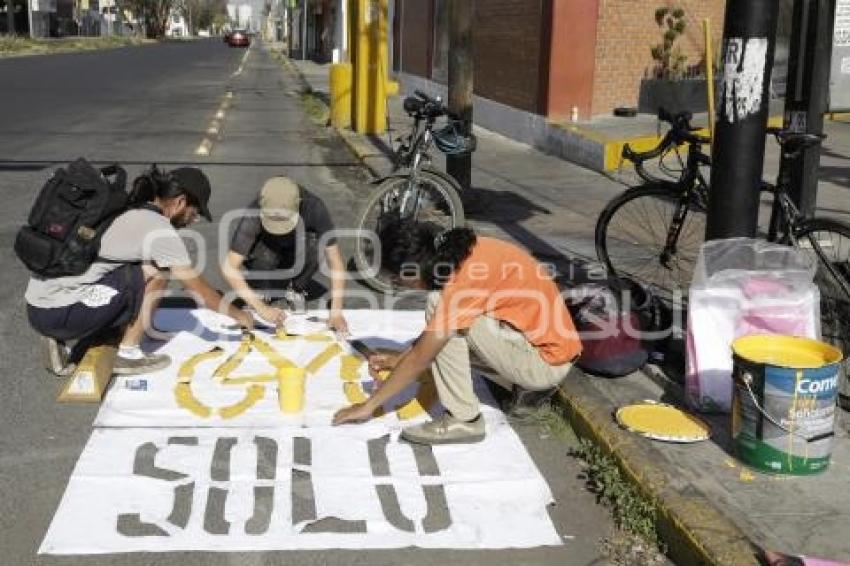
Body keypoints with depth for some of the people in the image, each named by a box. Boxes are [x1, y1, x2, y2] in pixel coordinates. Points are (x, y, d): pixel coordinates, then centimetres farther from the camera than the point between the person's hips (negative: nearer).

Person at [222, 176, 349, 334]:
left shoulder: (314, 207, -33)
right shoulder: (253, 215, -35)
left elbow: (335, 261, -30)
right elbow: (229, 267, -37)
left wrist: (336, 312, -37)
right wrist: (261, 308, -44)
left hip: (296, 249, 1)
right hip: (264, 247, -1)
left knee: (313, 248, -33)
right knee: (265, 256, -36)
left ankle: (296, 289, -3)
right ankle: (259, 292, -3)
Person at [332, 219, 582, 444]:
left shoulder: (466, 277, -24)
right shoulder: (463, 253, 2)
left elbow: (420, 358, -18)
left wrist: (369, 405, -9)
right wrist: (399, 359, 14)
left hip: (547, 362, -9)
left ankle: (463, 419, -9)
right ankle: (528, 387, 13)